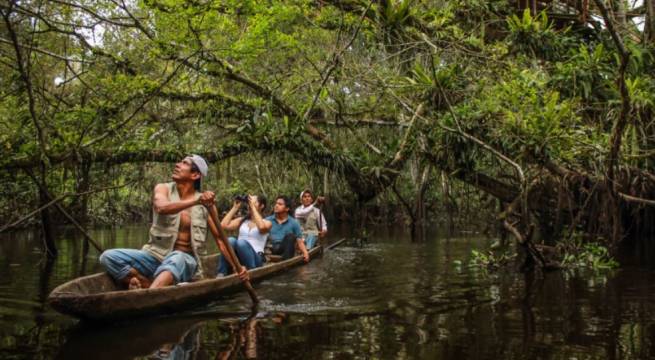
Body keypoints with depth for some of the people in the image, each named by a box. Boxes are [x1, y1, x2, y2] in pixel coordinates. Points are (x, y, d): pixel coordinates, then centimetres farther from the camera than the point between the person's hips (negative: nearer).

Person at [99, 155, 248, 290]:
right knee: (109, 257, -19)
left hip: (185, 259, -2)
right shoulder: (163, 188, 3)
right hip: (156, 254, 2)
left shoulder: (206, 203, 3)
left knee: (176, 259, -40)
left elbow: (219, 237, 7)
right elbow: (162, 207, -21)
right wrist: (195, 201, -36)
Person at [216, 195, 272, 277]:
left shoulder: (267, 223, 7)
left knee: (241, 242, -33)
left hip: (255, 259, -3)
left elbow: (261, 227, -20)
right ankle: (221, 274, -28)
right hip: (238, 259, 4)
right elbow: (223, 225, 4)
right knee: (230, 240, -28)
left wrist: (253, 207, -13)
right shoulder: (242, 220, 19)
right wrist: (235, 207, 9)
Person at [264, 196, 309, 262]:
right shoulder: (268, 220, 12)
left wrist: (305, 252, -12)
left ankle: (286, 261, -37)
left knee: (290, 236, -28)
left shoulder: (294, 223, 10)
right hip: (270, 248, 0)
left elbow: (299, 241, 6)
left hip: (286, 249, 0)